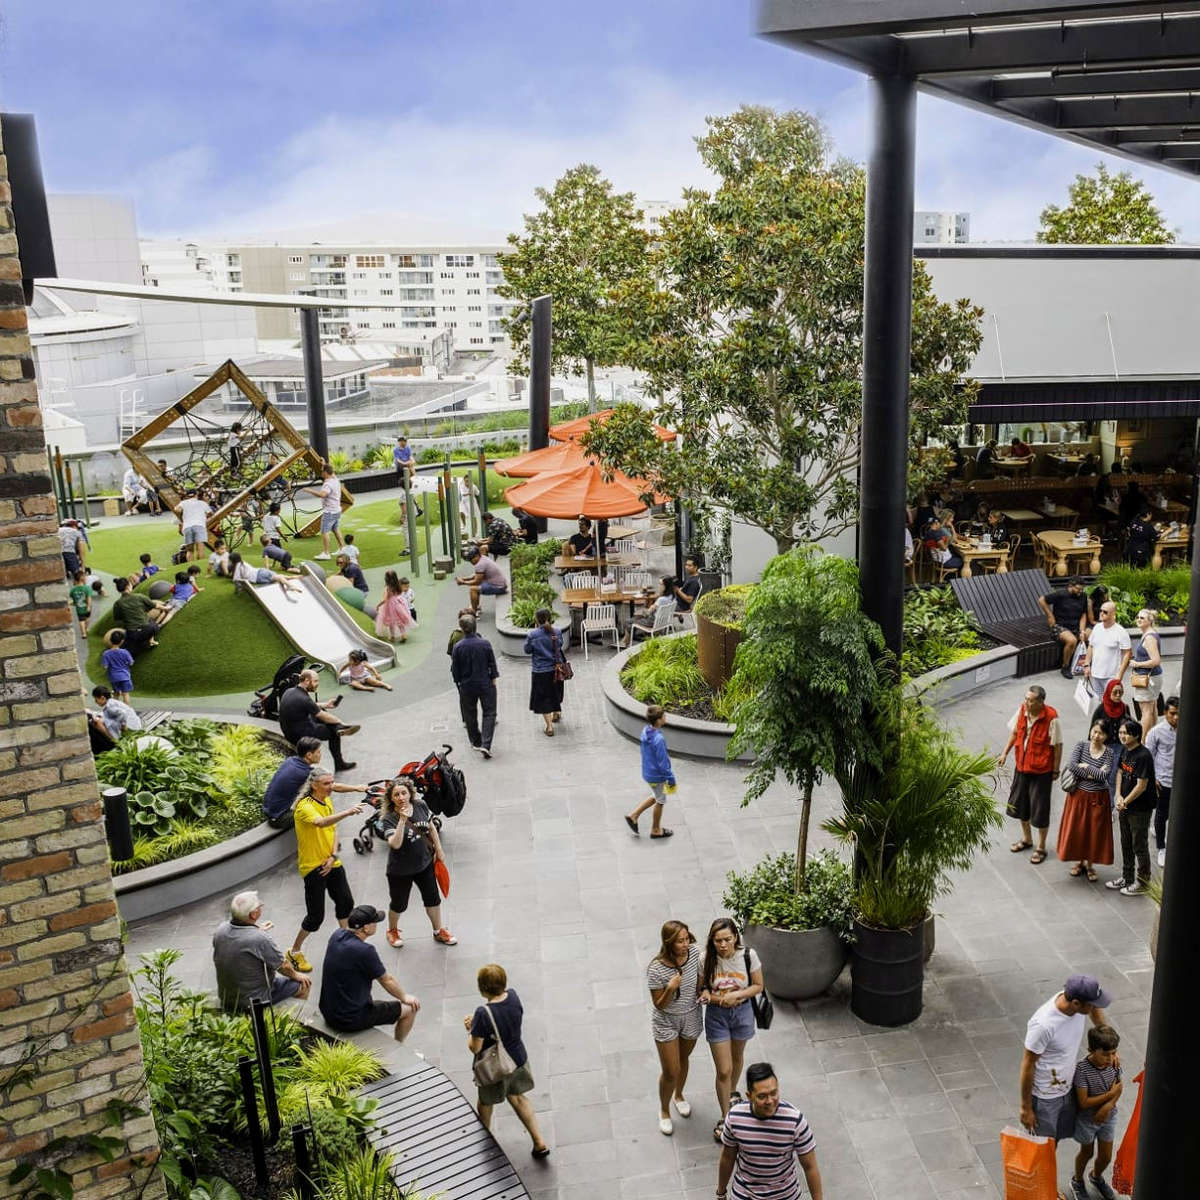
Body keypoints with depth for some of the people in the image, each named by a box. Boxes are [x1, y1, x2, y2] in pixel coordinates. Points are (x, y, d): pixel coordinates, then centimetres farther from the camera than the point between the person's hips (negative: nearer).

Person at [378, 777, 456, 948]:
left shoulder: (421, 806, -10)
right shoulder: (389, 818, -24)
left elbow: (431, 828, 6)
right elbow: (395, 844, -38)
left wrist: (438, 850, 9)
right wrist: (403, 820, -45)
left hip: (425, 863, 4)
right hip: (400, 870, -4)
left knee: (433, 898, 17)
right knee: (399, 904, 15)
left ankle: (439, 931, 39)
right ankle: (392, 930, 45)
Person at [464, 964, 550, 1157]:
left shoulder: (483, 1014, -34)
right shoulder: (513, 996, -16)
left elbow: (474, 1048, -25)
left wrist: (470, 1029, -6)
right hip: (519, 1060, 5)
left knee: (485, 1105, 24)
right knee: (517, 1098, 29)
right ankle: (539, 1143, 30)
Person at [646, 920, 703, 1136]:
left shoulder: (695, 952, -20)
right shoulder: (656, 969, -30)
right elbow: (659, 1005, -20)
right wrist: (671, 989, -38)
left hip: (691, 1017, 4)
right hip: (666, 1022, -3)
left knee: (683, 1060, 25)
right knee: (670, 1072, 4)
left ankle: (679, 1095, 53)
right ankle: (664, 1111, 32)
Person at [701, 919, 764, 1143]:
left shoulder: (748, 956, -21)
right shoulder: (706, 959, -20)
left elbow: (758, 986, -8)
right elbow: (702, 987, -5)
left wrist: (736, 995, -23)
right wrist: (706, 994, -27)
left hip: (742, 1012, 1)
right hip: (716, 1016, -1)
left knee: (737, 1057, 27)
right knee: (723, 1070, 1)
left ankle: (733, 1091, 55)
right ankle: (724, 1118, 20)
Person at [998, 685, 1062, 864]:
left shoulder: (1051, 718, -24)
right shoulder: (1022, 710, -8)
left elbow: (1058, 746, -15)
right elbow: (1014, 732, 8)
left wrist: (1055, 770, -10)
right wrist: (1004, 753, 4)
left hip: (1041, 770, -6)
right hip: (1022, 765, 6)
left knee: (1040, 809, 5)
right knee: (1019, 803, 18)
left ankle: (1041, 848, 24)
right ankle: (1026, 839, 41)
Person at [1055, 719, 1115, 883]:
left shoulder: (1109, 752, -5)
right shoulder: (1081, 745, -5)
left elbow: (1105, 775, -17)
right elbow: (1071, 764, -19)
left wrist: (1086, 767, -15)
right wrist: (1094, 774, -18)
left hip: (1098, 798, 0)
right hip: (1079, 795, 0)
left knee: (1095, 831, 8)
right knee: (1077, 829, 8)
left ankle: (1090, 865, 25)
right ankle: (1080, 862, 28)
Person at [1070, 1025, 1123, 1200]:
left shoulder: (1115, 1063, -18)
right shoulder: (1082, 1068, -33)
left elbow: (1119, 1088, -3)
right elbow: (1083, 1102, -29)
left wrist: (1108, 1105, -20)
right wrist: (1110, 1094, -25)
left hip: (1108, 1117, 4)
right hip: (1087, 1120, -4)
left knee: (1106, 1157, 19)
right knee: (1087, 1152, 19)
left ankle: (1096, 1176, 52)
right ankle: (1077, 1180, 49)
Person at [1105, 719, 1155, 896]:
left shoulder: (1143, 756, -23)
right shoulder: (1125, 750, 3)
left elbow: (1141, 786, -22)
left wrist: (1125, 802, -13)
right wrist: (1119, 796, -2)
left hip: (1140, 809, -8)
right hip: (1124, 807, 8)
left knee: (1139, 846, 5)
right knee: (1126, 843, 19)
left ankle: (1143, 882, 18)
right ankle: (1126, 878, 33)